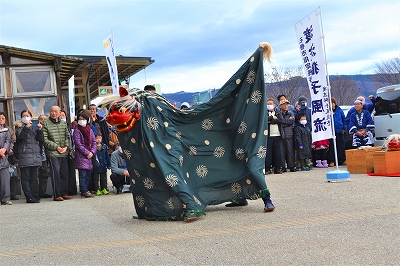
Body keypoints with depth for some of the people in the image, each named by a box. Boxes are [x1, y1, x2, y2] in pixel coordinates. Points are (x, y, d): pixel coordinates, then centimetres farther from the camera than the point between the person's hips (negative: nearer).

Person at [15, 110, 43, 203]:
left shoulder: (33, 126, 18)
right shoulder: (19, 126, 5)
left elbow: (40, 139, 8)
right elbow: (20, 136, -15)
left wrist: (40, 130, -8)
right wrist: (26, 127, -29)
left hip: (35, 155, 5)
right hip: (24, 155, -5)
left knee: (33, 177, 8)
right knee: (25, 177, -6)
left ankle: (32, 195, 13)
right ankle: (29, 197, -7)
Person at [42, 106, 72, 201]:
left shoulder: (63, 123, 13)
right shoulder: (45, 123, -3)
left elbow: (67, 137, 16)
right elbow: (44, 140, -8)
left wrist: (66, 146, -2)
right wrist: (56, 147, -12)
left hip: (64, 153, 5)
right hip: (52, 153, -5)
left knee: (64, 173, 8)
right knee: (55, 173, -8)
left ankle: (64, 193, 17)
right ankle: (56, 195, -2)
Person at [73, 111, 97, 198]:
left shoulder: (90, 130, 12)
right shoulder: (77, 130, -4)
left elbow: (94, 141, 11)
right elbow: (78, 144, -10)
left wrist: (92, 152, -4)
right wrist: (87, 153, -13)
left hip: (90, 155, 6)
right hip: (81, 156, -6)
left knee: (89, 174, 9)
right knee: (83, 174, -8)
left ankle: (86, 189, 17)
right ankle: (84, 191, -7)